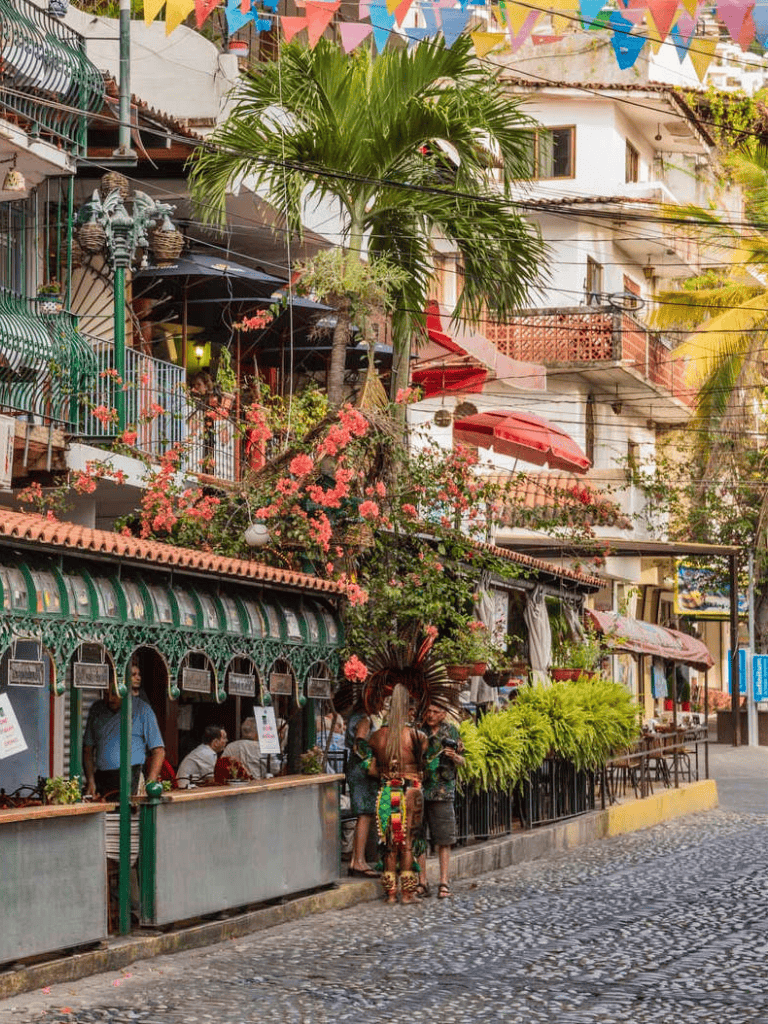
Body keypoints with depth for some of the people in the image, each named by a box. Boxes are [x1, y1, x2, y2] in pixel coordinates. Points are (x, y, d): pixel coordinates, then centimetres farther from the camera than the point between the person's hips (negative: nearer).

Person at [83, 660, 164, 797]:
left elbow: (159, 751, 2)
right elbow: (88, 749, 15)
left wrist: (149, 785, -9)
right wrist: (90, 781, 2)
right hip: (100, 778, 3)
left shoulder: (142, 710, 5)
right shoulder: (97, 709, 14)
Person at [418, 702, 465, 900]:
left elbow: (461, 761, 13)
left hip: (442, 793, -1)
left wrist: (454, 756, -8)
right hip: (418, 791, 1)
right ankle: (422, 883, 8)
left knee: (444, 839, 0)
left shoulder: (451, 731, 8)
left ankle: (444, 883, 5)